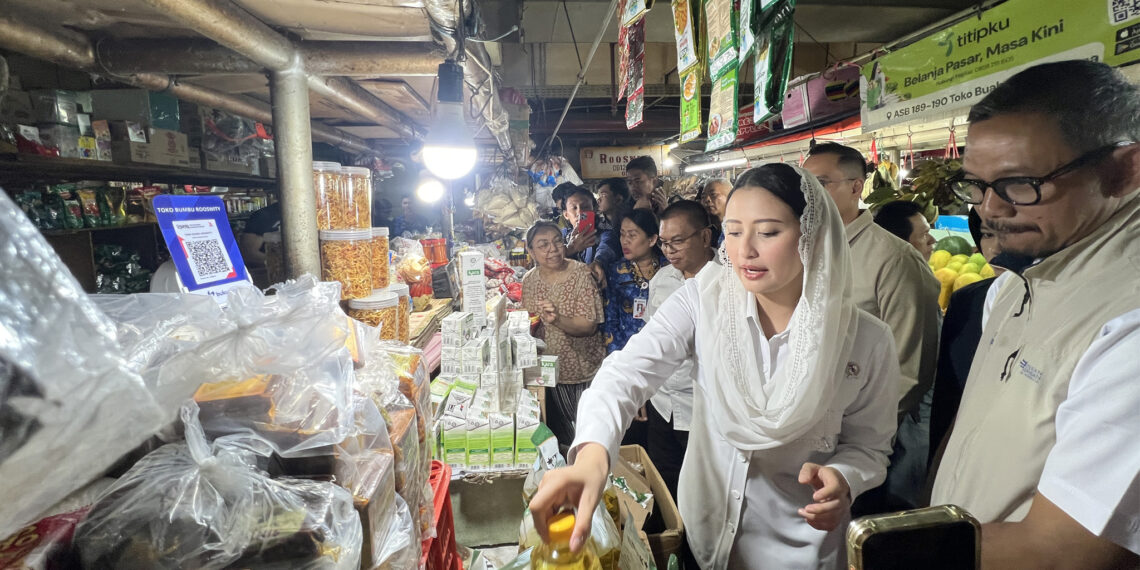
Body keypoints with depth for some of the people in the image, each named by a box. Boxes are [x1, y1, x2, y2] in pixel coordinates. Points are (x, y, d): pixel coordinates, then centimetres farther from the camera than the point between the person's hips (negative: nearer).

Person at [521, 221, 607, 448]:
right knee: (558, 432, 17)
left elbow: (589, 326, -23)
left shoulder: (581, 273, -15)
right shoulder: (529, 280, -1)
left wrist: (558, 320, -38)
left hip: (584, 369, -4)